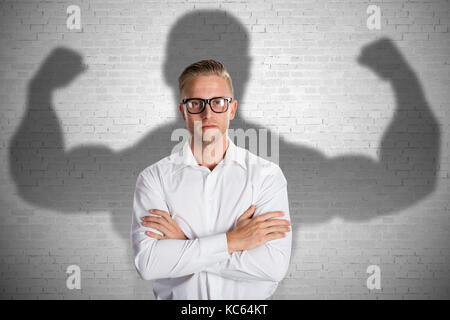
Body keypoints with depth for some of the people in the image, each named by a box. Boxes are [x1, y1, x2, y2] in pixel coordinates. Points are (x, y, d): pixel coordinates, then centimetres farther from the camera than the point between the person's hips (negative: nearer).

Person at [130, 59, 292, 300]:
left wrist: (182, 245, -11)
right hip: (177, 297, 1)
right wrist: (231, 241, -12)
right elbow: (146, 262, -11)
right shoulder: (154, 178, 0)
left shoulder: (266, 174, -1)